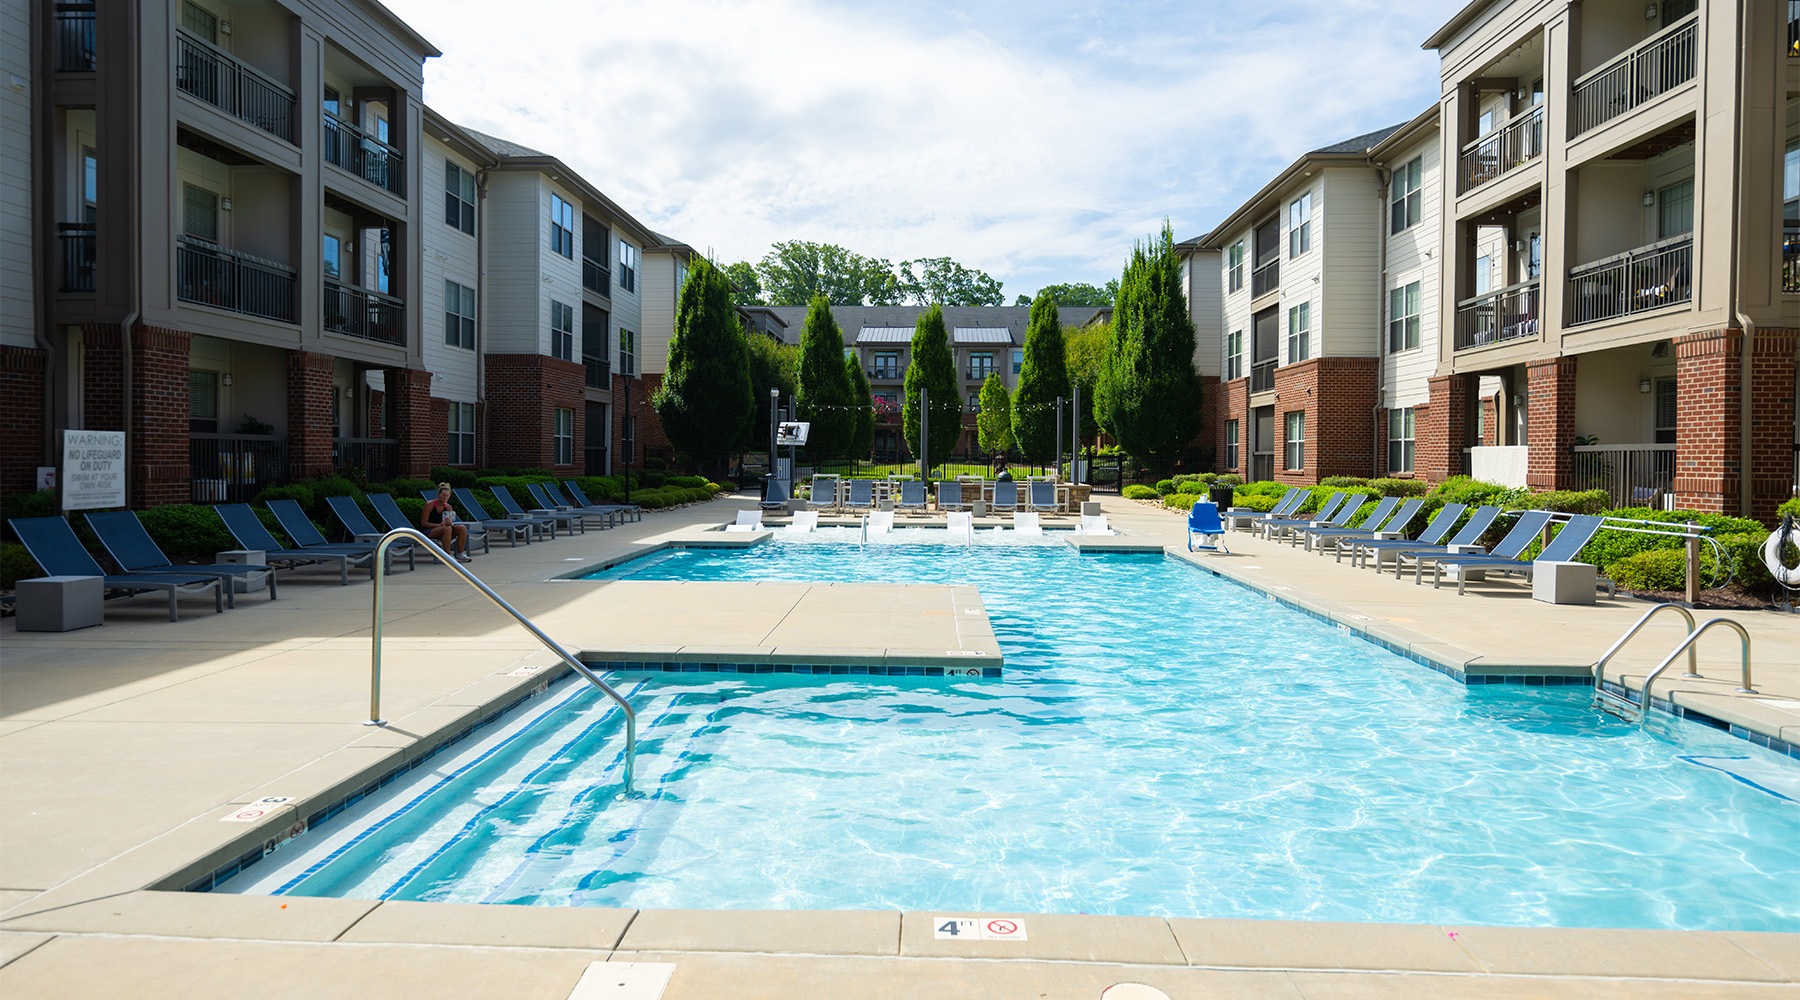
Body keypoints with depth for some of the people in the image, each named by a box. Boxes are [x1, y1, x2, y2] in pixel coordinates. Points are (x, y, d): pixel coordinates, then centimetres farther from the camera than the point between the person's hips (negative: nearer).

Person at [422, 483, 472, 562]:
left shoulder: (448, 507, 6)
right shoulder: (429, 504, -10)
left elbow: (451, 523, 4)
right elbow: (423, 523, -13)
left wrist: (450, 523, -22)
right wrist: (439, 525, -23)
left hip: (443, 531, 6)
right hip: (428, 532, -6)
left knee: (463, 528, -15)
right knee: (447, 528, -35)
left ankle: (460, 554, -13)